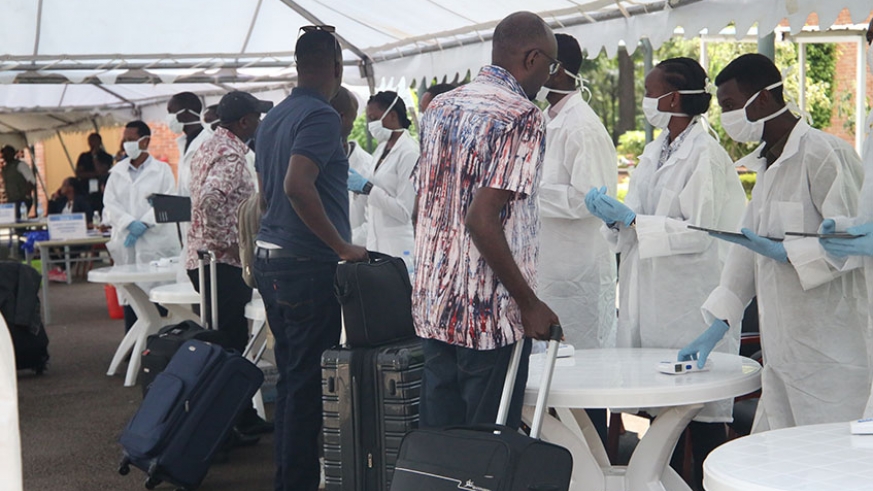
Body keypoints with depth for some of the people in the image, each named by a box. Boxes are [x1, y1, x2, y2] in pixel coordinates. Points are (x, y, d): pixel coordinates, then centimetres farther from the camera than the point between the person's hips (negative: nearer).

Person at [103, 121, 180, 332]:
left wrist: (144, 224, -17)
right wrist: (130, 223, -13)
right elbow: (110, 203, 4)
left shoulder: (162, 170, 4)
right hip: (126, 245, 3)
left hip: (156, 244, -3)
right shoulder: (117, 172, 14)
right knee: (130, 298, 3)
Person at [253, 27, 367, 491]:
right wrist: (341, 246, -21)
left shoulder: (272, 118, 15)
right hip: (307, 263, -9)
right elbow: (298, 184, -27)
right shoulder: (321, 116, -13)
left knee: (289, 374, 15)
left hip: (269, 257, 9)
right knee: (310, 379, -3)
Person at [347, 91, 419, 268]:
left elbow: (405, 211, -16)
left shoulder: (409, 152, -12)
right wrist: (358, 184, 5)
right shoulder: (382, 149, 13)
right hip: (377, 243, 8)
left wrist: (366, 187, -16)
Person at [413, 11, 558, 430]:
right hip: (490, 316, -7)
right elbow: (481, 219, -22)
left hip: (432, 306, 8)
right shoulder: (522, 118, -14)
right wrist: (530, 303, -15)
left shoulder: (440, 107, 10)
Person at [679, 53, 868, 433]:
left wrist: (787, 254, -22)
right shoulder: (766, 163, 19)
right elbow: (748, 245, 20)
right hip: (783, 351, 9)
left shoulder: (824, 154, -11)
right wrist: (718, 322, 15)